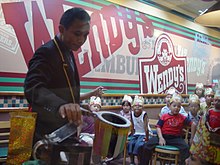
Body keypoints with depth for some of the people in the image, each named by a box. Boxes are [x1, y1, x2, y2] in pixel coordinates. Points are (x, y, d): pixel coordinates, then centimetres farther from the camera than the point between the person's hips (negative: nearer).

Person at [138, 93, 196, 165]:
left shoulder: (182, 117, 6)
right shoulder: (164, 116, 5)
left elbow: (193, 124, 7)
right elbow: (158, 127, 1)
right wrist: (161, 138, -12)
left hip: (176, 138, 0)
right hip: (163, 136, 0)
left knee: (186, 148, -30)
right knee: (147, 146, -16)